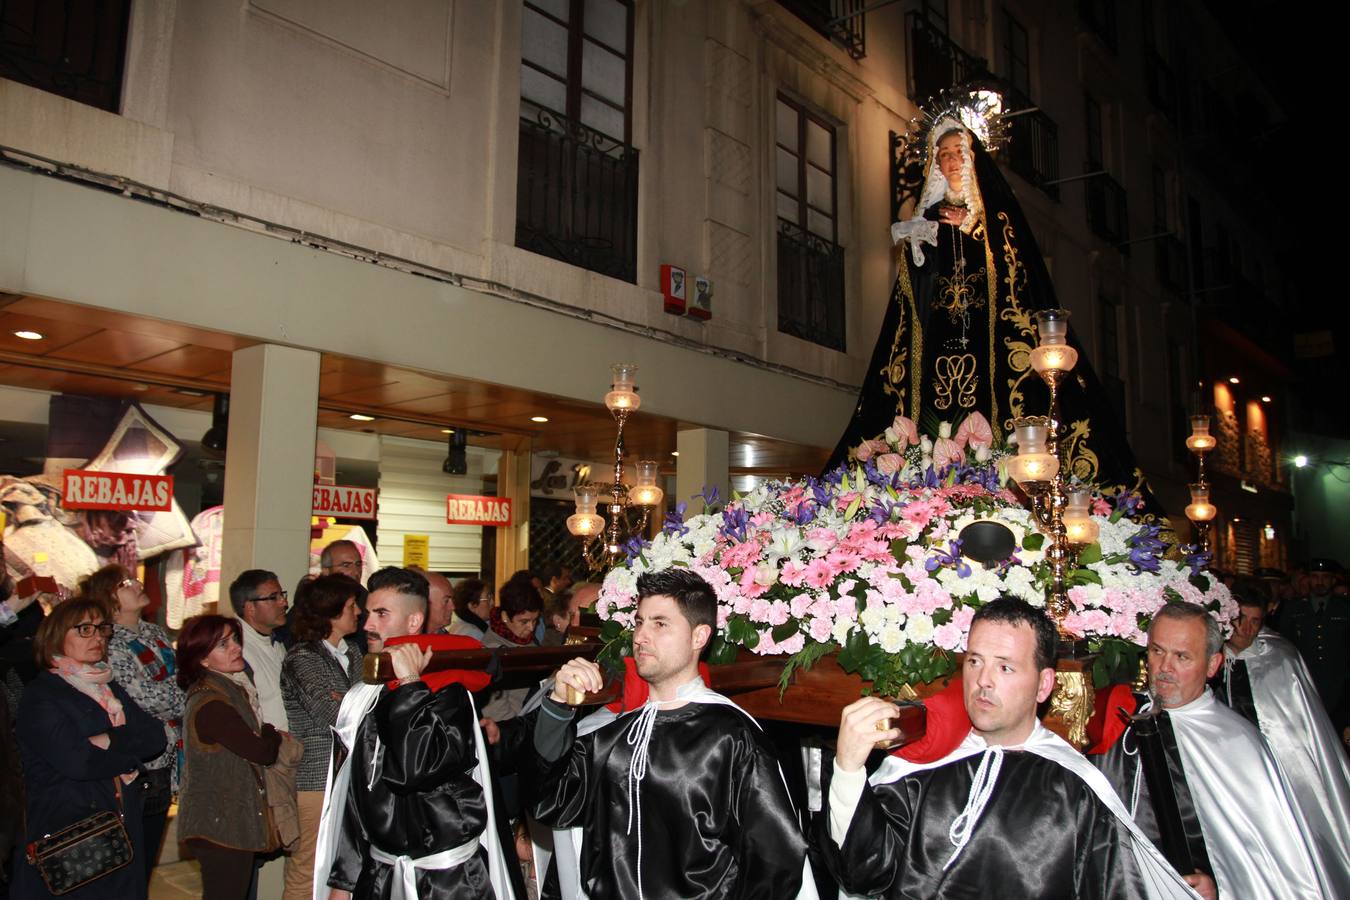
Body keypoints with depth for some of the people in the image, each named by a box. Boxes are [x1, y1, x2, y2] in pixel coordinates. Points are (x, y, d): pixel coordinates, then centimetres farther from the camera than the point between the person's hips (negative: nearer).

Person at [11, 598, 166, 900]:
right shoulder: (41, 695, -7)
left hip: (121, 827, 6)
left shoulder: (110, 688, 14)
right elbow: (77, 760, -20)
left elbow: (156, 736, 0)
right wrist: (130, 752, -6)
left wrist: (110, 740, -14)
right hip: (62, 828, -6)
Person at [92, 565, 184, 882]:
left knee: (148, 857, 15)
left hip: (165, 760, 7)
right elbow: (150, 699, -17)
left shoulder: (155, 633, 10)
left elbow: (179, 685, 13)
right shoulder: (111, 646, -14)